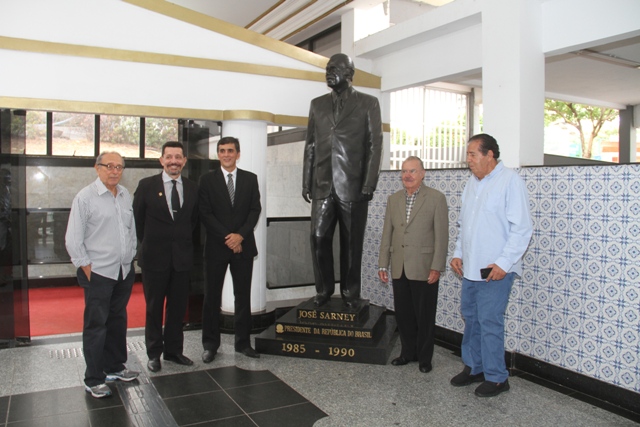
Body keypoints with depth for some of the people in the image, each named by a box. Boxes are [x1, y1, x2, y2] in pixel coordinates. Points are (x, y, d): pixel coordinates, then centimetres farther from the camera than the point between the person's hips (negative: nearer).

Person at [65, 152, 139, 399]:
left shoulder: (125, 196, 7)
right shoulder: (85, 197, -10)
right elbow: (73, 239, -9)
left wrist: (130, 258, 11)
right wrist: (87, 268, -8)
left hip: (125, 272, 6)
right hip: (98, 274, -6)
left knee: (118, 321, 16)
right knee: (96, 326, 2)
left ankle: (115, 367, 32)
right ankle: (93, 380, 14)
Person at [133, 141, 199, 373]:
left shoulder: (192, 188, 4)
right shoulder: (146, 185, -4)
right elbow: (137, 219, 3)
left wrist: (184, 241, 7)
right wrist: (148, 243, 5)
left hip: (182, 256, 3)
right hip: (154, 257, -2)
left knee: (178, 307, 11)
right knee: (154, 307, 9)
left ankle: (173, 351, 25)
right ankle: (154, 353, 22)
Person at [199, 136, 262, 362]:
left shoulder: (250, 179, 8)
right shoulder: (207, 180, 2)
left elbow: (255, 210, 2)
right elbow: (205, 214, -4)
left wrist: (240, 235, -11)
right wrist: (227, 238, -12)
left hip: (243, 246, 2)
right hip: (216, 246, -1)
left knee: (243, 296, 7)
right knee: (212, 297, 4)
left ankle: (243, 342, 18)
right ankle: (210, 344, 15)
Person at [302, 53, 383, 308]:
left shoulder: (368, 103, 5)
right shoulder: (317, 104, 16)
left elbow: (375, 146, -1)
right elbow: (310, 145, 14)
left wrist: (369, 185, -9)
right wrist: (306, 182, 8)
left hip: (352, 185, -3)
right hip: (323, 184, 3)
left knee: (351, 242, 3)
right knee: (319, 238, -1)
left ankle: (350, 292, 17)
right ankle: (324, 289, 14)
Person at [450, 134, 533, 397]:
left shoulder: (510, 181, -10)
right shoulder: (472, 182, 15)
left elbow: (522, 228, -15)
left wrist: (503, 262, -18)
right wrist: (458, 253, 13)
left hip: (496, 270, -8)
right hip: (470, 268, 8)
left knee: (489, 322, -3)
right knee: (470, 318, 14)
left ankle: (496, 377, 13)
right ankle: (473, 368, 29)